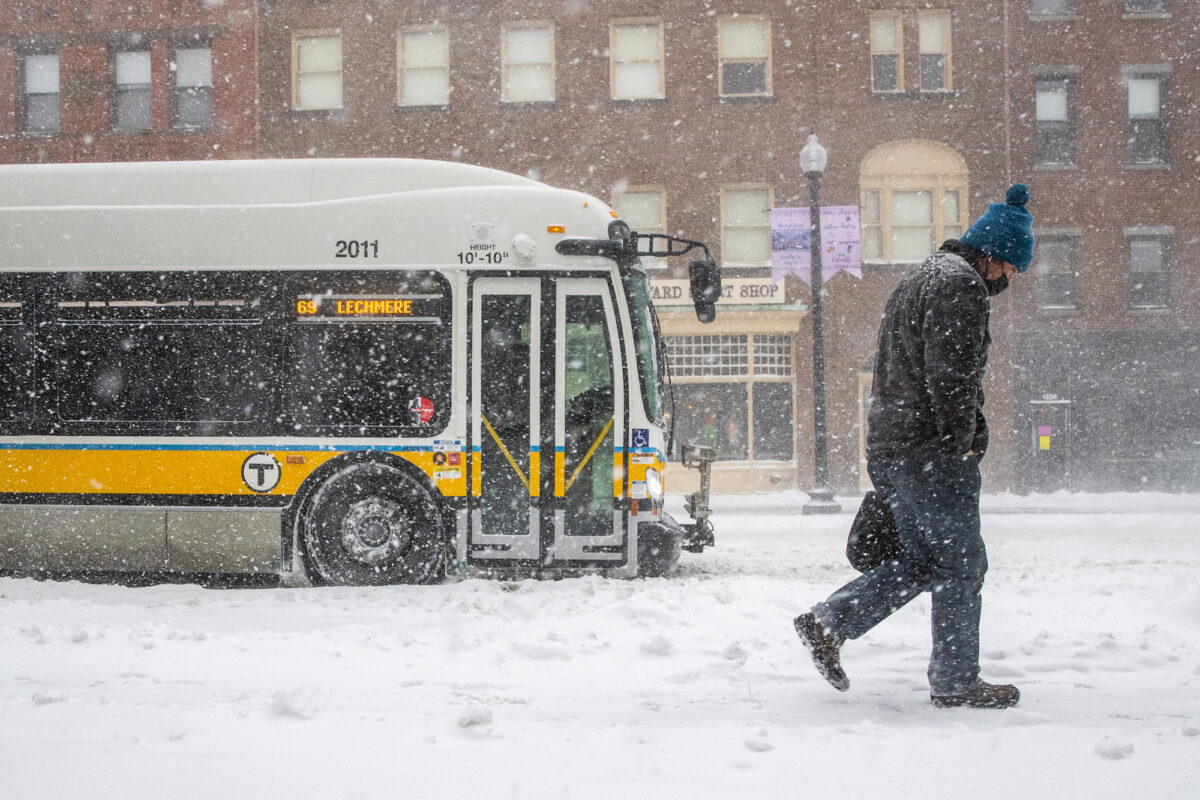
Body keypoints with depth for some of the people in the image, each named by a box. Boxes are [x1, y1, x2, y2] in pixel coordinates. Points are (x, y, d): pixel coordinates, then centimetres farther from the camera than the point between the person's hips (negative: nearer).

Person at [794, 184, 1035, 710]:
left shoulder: (922, 278, 23)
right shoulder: (960, 283, -11)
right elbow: (950, 375, -20)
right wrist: (962, 444, -12)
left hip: (888, 450, 10)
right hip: (932, 453, -10)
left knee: (922, 559, 15)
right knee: (961, 563, 0)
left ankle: (827, 624, 9)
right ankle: (956, 681, 6)